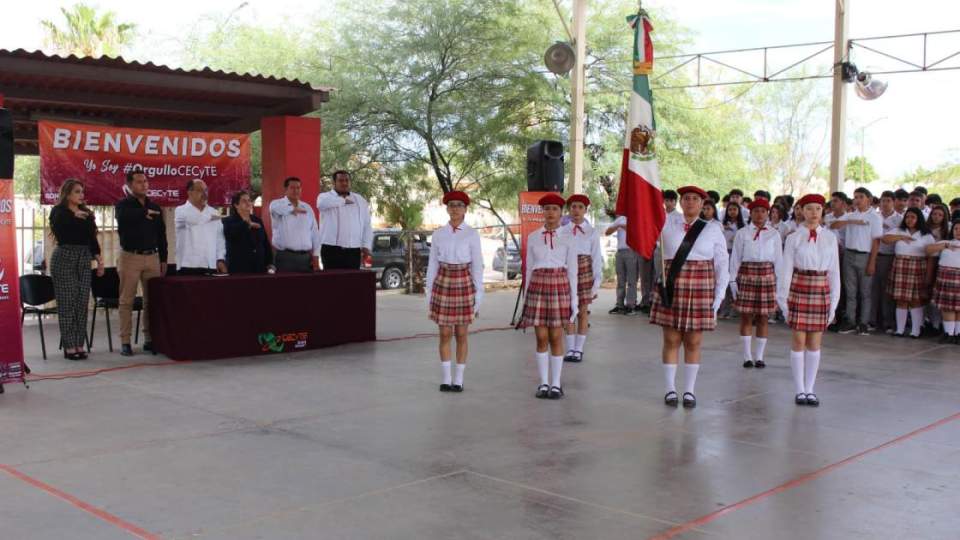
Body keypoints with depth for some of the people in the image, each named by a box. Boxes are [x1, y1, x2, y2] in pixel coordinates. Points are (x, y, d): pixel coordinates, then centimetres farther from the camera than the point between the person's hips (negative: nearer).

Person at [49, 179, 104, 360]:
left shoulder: (86, 213, 16)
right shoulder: (59, 212, 1)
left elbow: (92, 238, 15)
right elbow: (59, 231, -19)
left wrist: (99, 259, 6)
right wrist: (75, 216, -14)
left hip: (84, 259, 5)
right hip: (64, 259, -5)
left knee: (82, 304, 2)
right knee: (67, 304, -5)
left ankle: (79, 344, 7)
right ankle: (69, 346, -2)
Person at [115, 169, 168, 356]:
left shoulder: (155, 207, 14)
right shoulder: (123, 205, 0)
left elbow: (161, 234, 16)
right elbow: (123, 216, -26)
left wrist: (163, 259, 11)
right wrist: (144, 212, -17)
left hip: (152, 257, 4)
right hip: (130, 257, -4)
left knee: (152, 300, 4)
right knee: (127, 301, -3)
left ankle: (150, 339, 11)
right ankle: (125, 341, 1)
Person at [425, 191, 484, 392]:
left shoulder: (472, 235, -2)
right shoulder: (438, 235, 4)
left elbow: (477, 266, -2)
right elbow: (432, 265, 7)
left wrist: (478, 295, -5)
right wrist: (429, 294, 5)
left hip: (464, 284, -2)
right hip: (443, 284, 2)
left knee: (461, 334, 4)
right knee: (445, 334, 4)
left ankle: (458, 379, 13)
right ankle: (446, 378, 13)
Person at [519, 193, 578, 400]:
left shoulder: (567, 238, 2)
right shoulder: (533, 237, 6)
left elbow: (572, 271, 3)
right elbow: (529, 268, 10)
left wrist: (574, 299, 0)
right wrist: (525, 296, 8)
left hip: (560, 287, -1)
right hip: (538, 286, 1)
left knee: (556, 337, 1)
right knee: (541, 338, 3)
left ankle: (556, 384, 10)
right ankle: (544, 383, 13)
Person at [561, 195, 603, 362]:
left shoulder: (591, 232, 2)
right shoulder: (562, 231, 5)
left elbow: (597, 258, 2)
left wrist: (597, 281, -3)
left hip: (585, 270, -1)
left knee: (583, 311, 4)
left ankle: (579, 349, 12)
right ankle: (570, 349, 11)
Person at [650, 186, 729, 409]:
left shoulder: (713, 229, 5)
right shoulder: (667, 223, 5)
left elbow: (722, 265, 7)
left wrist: (719, 295, 2)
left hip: (700, 290, 0)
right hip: (671, 288, 0)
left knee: (693, 343, 4)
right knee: (671, 340, 3)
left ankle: (689, 391, 14)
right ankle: (670, 390, 13)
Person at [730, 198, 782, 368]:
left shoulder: (774, 234, 6)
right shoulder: (742, 233, 2)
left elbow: (778, 259, 8)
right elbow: (735, 258, 3)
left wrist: (779, 281, 5)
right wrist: (733, 280, -1)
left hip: (767, 276, 1)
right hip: (746, 276, -1)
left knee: (763, 318, 4)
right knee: (746, 317, 1)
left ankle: (759, 356, 13)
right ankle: (747, 356, 9)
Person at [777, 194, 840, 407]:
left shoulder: (830, 238, 5)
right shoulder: (794, 238, -1)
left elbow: (834, 271, 8)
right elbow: (786, 269, -1)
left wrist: (834, 301, 6)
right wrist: (783, 298, -3)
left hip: (821, 290, 2)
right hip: (799, 288, -2)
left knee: (815, 343, 7)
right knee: (798, 341, 1)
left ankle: (810, 390, 16)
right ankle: (799, 390, 12)